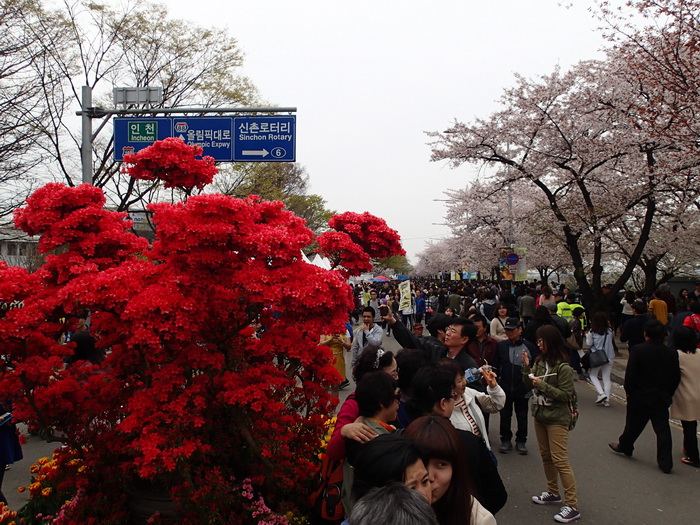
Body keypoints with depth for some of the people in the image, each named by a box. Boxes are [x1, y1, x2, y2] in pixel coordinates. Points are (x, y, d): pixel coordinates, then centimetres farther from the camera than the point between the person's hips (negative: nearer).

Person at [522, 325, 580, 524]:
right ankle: (553, 493, 32)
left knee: (560, 460, -6)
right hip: (539, 415, 8)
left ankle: (572, 506, 1)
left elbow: (566, 395, -19)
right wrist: (526, 367, -10)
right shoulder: (540, 361, 1)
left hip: (557, 419, -8)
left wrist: (543, 385, -24)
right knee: (546, 456, 17)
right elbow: (529, 384, 5)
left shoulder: (563, 367, -19)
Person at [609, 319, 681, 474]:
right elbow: (676, 378, 2)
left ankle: (624, 446, 37)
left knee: (633, 424, 16)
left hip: (640, 397, -3)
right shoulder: (671, 353, -4)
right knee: (663, 430, 6)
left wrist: (629, 391, 0)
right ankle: (665, 463, 7)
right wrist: (668, 394, 14)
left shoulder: (637, 350, -16)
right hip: (662, 398, 3)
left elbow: (630, 375, -15)